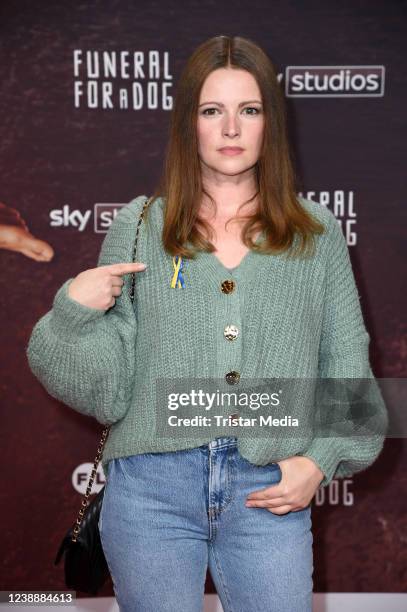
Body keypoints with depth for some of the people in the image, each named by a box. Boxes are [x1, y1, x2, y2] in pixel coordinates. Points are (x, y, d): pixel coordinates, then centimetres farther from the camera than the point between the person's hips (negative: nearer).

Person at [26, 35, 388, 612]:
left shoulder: (318, 233, 6)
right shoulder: (138, 227, 4)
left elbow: (348, 369, 8)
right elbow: (105, 389, 3)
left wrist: (320, 461, -4)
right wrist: (75, 309, -13)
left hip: (271, 490, 1)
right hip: (151, 484, 0)